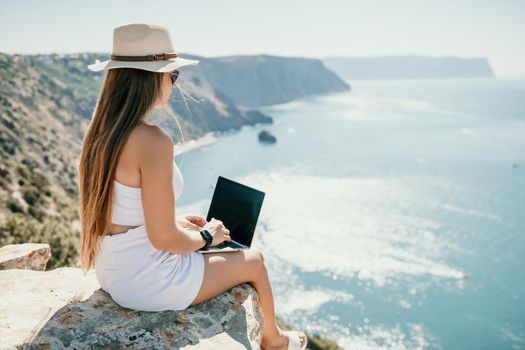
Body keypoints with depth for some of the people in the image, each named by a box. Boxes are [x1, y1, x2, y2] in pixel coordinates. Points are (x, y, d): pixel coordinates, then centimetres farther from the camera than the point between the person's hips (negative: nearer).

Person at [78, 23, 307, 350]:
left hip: (114, 271, 8)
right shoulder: (154, 141, -28)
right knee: (255, 259, 14)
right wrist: (207, 236, -6)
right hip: (149, 282, -8)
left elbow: (123, 210, 9)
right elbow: (163, 238, -26)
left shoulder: (101, 132, -2)